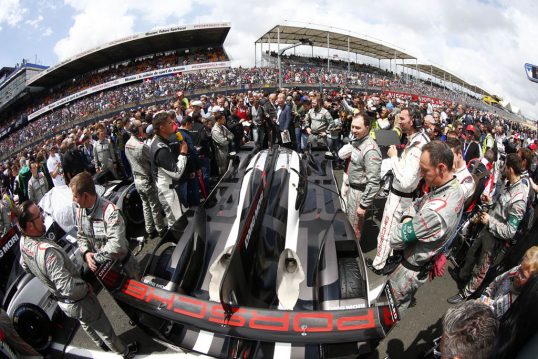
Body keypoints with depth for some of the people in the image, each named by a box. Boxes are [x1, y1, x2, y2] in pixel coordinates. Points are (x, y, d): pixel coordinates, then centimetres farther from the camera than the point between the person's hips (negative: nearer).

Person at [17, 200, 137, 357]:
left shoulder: (23, 242, -13)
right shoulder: (47, 251, -42)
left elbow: (25, 266, 10)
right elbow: (68, 288, -40)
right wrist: (85, 287, -21)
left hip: (62, 302, 8)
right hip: (78, 302, -8)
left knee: (86, 324, 34)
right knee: (104, 329, 17)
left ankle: (101, 344, 59)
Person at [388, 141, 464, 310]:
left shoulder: (435, 212, -39)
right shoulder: (455, 187, -8)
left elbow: (396, 240, -29)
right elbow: (417, 205, 5)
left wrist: (403, 226, -8)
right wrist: (408, 219, -14)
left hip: (412, 269, -9)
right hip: (426, 262, 9)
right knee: (403, 302, 32)